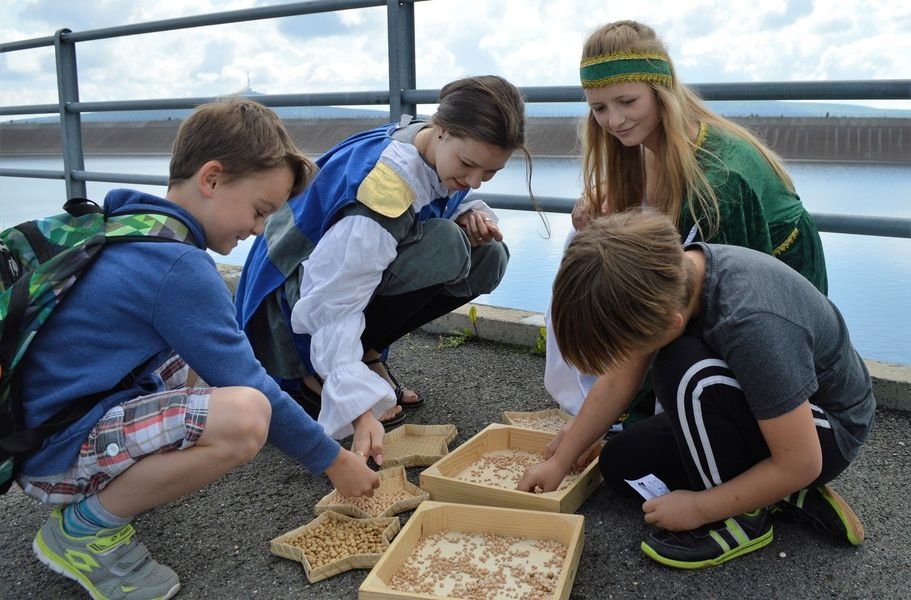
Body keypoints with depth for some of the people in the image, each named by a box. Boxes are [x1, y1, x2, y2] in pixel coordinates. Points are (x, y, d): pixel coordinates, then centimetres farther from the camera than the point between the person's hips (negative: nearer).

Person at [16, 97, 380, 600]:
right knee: (244, 415, -31)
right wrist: (333, 461, -6)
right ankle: (83, 529, -8)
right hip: (54, 454, -10)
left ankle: (122, 482, 13)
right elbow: (249, 386, -18)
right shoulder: (177, 267, -22)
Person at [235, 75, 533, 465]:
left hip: (367, 268, 8)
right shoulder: (383, 186, -35)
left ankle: (367, 352, 0)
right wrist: (361, 408, -43)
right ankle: (316, 375, -16)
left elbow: (454, 199, 11)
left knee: (488, 257, -9)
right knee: (445, 247, -32)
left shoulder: (439, 153, -11)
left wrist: (471, 213, -14)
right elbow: (334, 309, -36)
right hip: (298, 292, -8)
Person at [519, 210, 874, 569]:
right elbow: (618, 383, -5)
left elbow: (801, 463, -29)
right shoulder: (668, 277, -17)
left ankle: (742, 517, -10)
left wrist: (699, 508, -20)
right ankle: (788, 495, 6)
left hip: (827, 432, -7)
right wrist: (559, 462, -2)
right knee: (620, 465, 3)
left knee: (685, 371, -32)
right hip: (766, 412, 7)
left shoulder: (752, 326, -40)